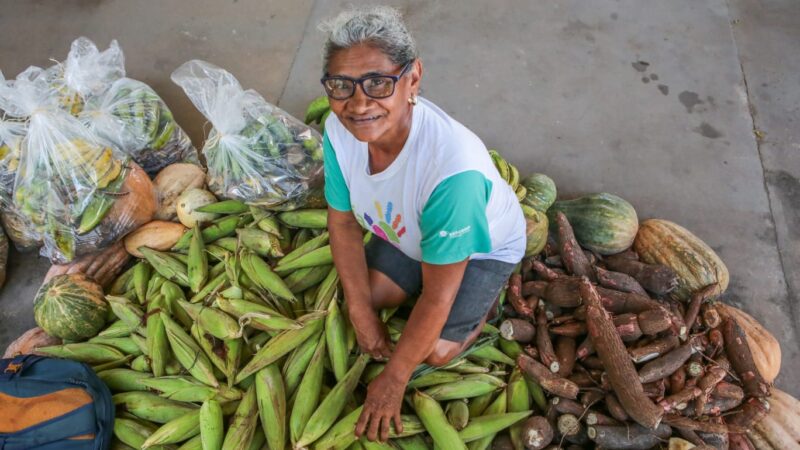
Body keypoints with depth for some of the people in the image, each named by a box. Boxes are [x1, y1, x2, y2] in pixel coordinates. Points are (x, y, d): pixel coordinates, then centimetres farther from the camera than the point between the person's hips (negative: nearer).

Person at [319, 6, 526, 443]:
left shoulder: (453, 167, -47)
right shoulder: (339, 130, -30)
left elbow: (437, 297, -33)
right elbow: (344, 224, -11)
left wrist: (393, 381, -21)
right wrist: (361, 310, -8)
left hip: (483, 245, -5)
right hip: (405, 229, 5)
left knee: (435, 351, -8)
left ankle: (485, 296, 20)